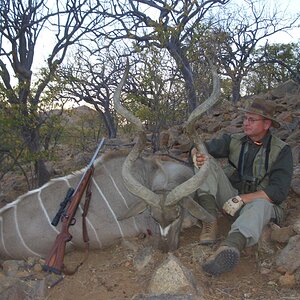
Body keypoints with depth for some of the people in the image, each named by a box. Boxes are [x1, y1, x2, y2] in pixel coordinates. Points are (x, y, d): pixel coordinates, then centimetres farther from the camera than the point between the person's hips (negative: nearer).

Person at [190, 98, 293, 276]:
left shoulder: (282, 151, -7)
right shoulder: (234, 141, 3)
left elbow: (279, 191, -17)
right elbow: (199, 148, 0)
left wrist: (241, 199, -25)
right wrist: (196, 155, -26)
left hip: (260, 201, -3)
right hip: (232, 199, 4)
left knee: (261, 205, -40)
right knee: (207, 160, -14)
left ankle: (231, 247, -69)